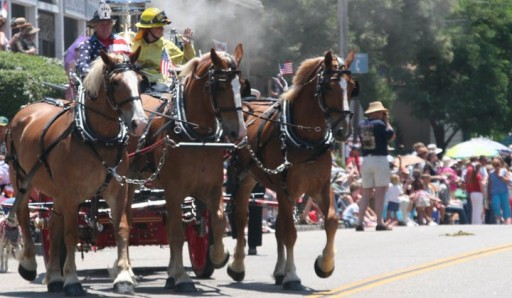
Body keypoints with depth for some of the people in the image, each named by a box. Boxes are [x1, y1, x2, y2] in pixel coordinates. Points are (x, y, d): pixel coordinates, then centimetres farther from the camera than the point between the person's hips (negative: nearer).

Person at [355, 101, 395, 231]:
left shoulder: (362, 124, 8)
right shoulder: (380, 124, -10)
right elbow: (391, 136, -3)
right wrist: (387, 121, 8)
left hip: (366, 160, 6)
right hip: (379, 159, -6)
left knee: (366, 193, 9)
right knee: (380, 192, -5)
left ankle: (360, 223, 4)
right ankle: (379, 223, -9)